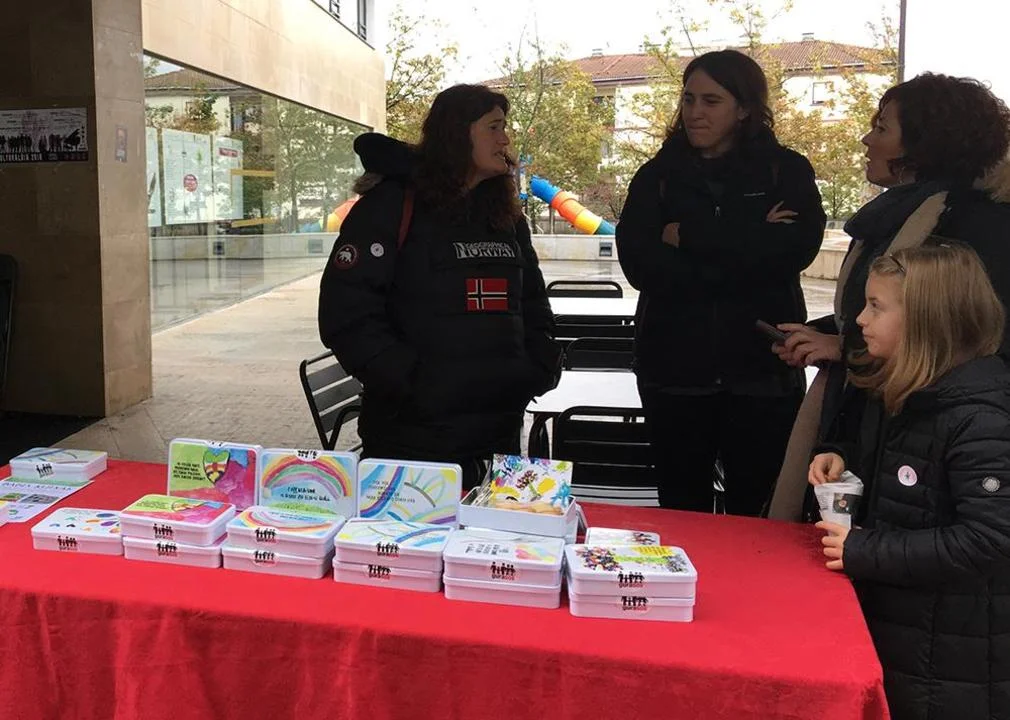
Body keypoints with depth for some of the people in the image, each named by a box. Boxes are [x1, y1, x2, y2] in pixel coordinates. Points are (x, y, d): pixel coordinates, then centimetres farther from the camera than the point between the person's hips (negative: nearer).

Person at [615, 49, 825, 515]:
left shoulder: (787, 172, 5)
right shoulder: (657, 175, 7)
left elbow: (796, 247, -14)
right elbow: (640, 264, -9)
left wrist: (688, 235, -11)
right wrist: (747, 247, -12)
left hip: (761, 371, -1)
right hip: (674, 370, 1)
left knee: (758, 516, 5)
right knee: (681, 514, 11)